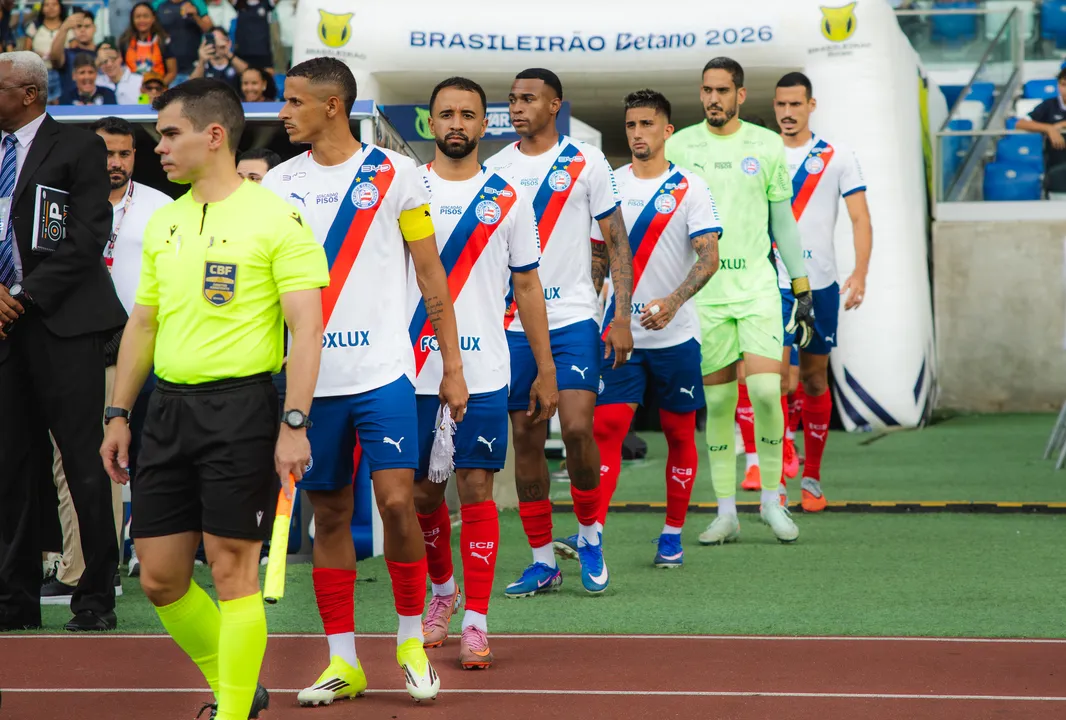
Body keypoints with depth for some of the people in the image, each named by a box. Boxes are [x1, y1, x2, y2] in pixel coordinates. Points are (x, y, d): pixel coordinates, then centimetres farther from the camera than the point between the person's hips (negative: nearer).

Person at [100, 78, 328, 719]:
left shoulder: (276, 219, -7)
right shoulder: (163, 223, 14)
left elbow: (307, 327, -11)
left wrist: (295, 424, -18)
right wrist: (119, 415, 18)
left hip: (240, 406, -7)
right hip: (169, 406, 7)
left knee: (234, 571, -4)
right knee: (160, 577, 6)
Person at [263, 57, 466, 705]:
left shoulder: (394, 175, 0)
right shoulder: (278, 184, 7)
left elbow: (433, 278, 4)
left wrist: (453, 367, 2)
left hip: (382, 371, -3)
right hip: (311, 377, 3)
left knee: (397, 501, -11)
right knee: (329, 513, 5)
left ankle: (412, 640, 7)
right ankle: (342, 661, 13)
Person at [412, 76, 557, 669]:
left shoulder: (508, 200, 5)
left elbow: (527, 287, 9)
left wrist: (546, 371, 6)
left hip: (483, 372, -1)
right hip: (414, 369, 1)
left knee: (477, 489, -6)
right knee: (423, 492, 8)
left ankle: (476, 622, -3)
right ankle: (444, 589, 33)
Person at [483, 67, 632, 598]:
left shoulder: (586, 163, 0)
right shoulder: (494, 169, 8)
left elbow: (616, 242, 2)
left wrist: (621, 317, -5)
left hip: (572, 318, -3)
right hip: (512, 324, 3)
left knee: (577, 427, -16)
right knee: (526, 438, 3)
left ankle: (589, 534, 7)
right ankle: (543, 560, 11)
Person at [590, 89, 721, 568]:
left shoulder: (690, 188, -3)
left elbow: (709, 257, -12)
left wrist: (672, 301, -28)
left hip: (675, 332, -1)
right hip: (619, 331, 1)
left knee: (679, 433, 7)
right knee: (606, 427, -11)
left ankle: (673, 533, 21)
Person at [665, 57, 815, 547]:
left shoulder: (766, 146, 5)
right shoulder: (678, 147, 4)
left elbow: (783, 221, 10)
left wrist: (803, 292, 8)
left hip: (757, 286, 0)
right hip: (701, 289, 0)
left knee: (766, 392, -12)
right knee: (718, 403, 2)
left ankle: (771, 499, 4)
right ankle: (726, 513, 8)